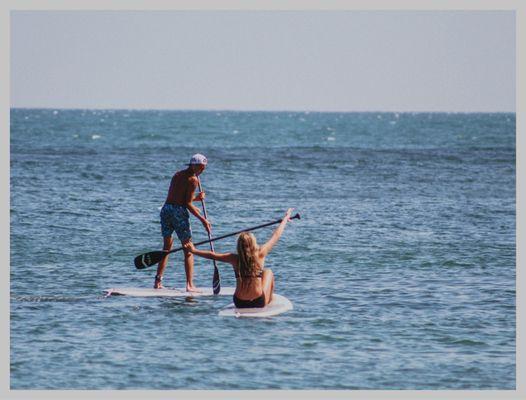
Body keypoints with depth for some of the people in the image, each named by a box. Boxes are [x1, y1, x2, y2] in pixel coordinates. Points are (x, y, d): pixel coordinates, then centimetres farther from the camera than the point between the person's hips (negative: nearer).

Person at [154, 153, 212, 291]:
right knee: (188, 250, 1)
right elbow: (188, 204, -10)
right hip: (179, 211, -7)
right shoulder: (193, 180, -6)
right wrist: (202, 219, -8)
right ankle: (189, 285, -6)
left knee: (167, 247, 17)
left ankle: (158, 282, 13)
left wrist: (195, 198, 23)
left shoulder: (177, 175, 17)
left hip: (166, 208, 7)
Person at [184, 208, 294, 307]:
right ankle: (270, 300, 38)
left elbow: (213, 255, 4)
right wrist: (285, 218, 15)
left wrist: (193, 251, 18)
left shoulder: (235, 259, -6)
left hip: (239, 303, 2)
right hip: (259, 303, -2)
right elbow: (276, 236, 2)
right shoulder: (260, 254, -10)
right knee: (268, 272, 25)